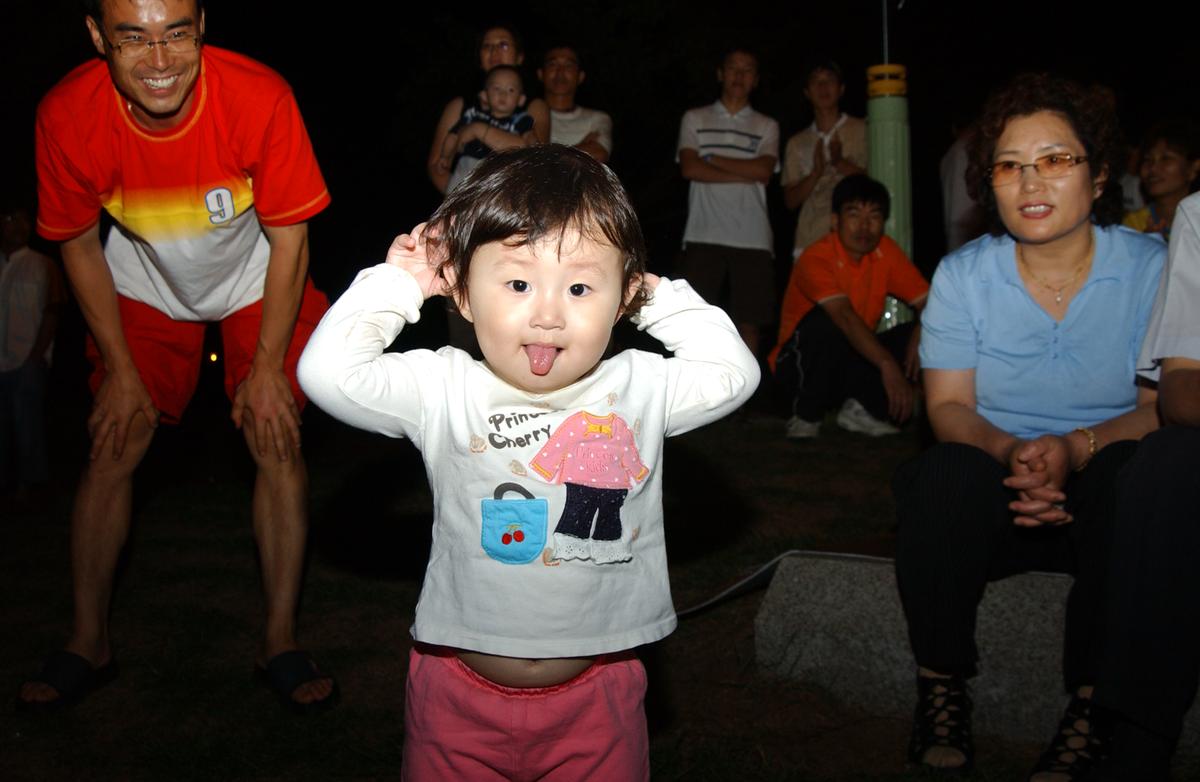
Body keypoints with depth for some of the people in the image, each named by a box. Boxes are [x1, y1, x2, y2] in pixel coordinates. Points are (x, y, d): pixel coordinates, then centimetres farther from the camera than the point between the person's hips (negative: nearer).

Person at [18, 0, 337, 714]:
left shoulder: (260, 97, -32)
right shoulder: (68, 115, -26)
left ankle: (281, 641, 4)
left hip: (256, 280, -1)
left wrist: (267, 368, -17)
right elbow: (81, 245, -9)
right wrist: (121, 368, -8)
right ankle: (90, 643, 15)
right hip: (145, 285, 1)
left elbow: (289, 239, -20)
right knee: (112, 450, -2)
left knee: (279, 440, -9)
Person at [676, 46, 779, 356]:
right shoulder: (694, 119, 12)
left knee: (748, 322, 1)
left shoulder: (767, 126, 14)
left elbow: (764, 170, -4)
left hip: (752, 238, 1)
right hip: (703, 235, -1)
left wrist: (712, 159, -2)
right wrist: (746, 175, -5)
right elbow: (689, 168, -4)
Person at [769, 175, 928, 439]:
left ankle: (862, 409, -7)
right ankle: (805, 417, -16)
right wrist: (887, 364, -48)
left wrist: (920, 335, -26)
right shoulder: (817, 258, -22)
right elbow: (845, 315, -37)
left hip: (855, 359, 5)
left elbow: (927, 301, -3)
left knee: (912, 336, -14)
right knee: (826, 320, -34)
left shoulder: (886, 251, -2)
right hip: (800, 365, -5)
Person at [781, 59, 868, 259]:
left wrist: (840, 163, -13)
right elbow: (790, 200, 9)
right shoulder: (797, 143, 16)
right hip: (810, 242, 2)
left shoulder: (862, 131, 10)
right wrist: (816, 172, -9)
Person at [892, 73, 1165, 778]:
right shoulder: (962, 275, 2)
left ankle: (1094, 706, -19)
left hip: (1108, 505, 0)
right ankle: (941, 687, -13)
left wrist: (1075, 448, -27)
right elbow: (949, 407, -3)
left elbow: (1164, 406, -7)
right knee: (950, 473, -31)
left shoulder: (1152, 269, -1)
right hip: (996, 503, 1)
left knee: (1133, 470, -33)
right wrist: (1009, 453, -26)